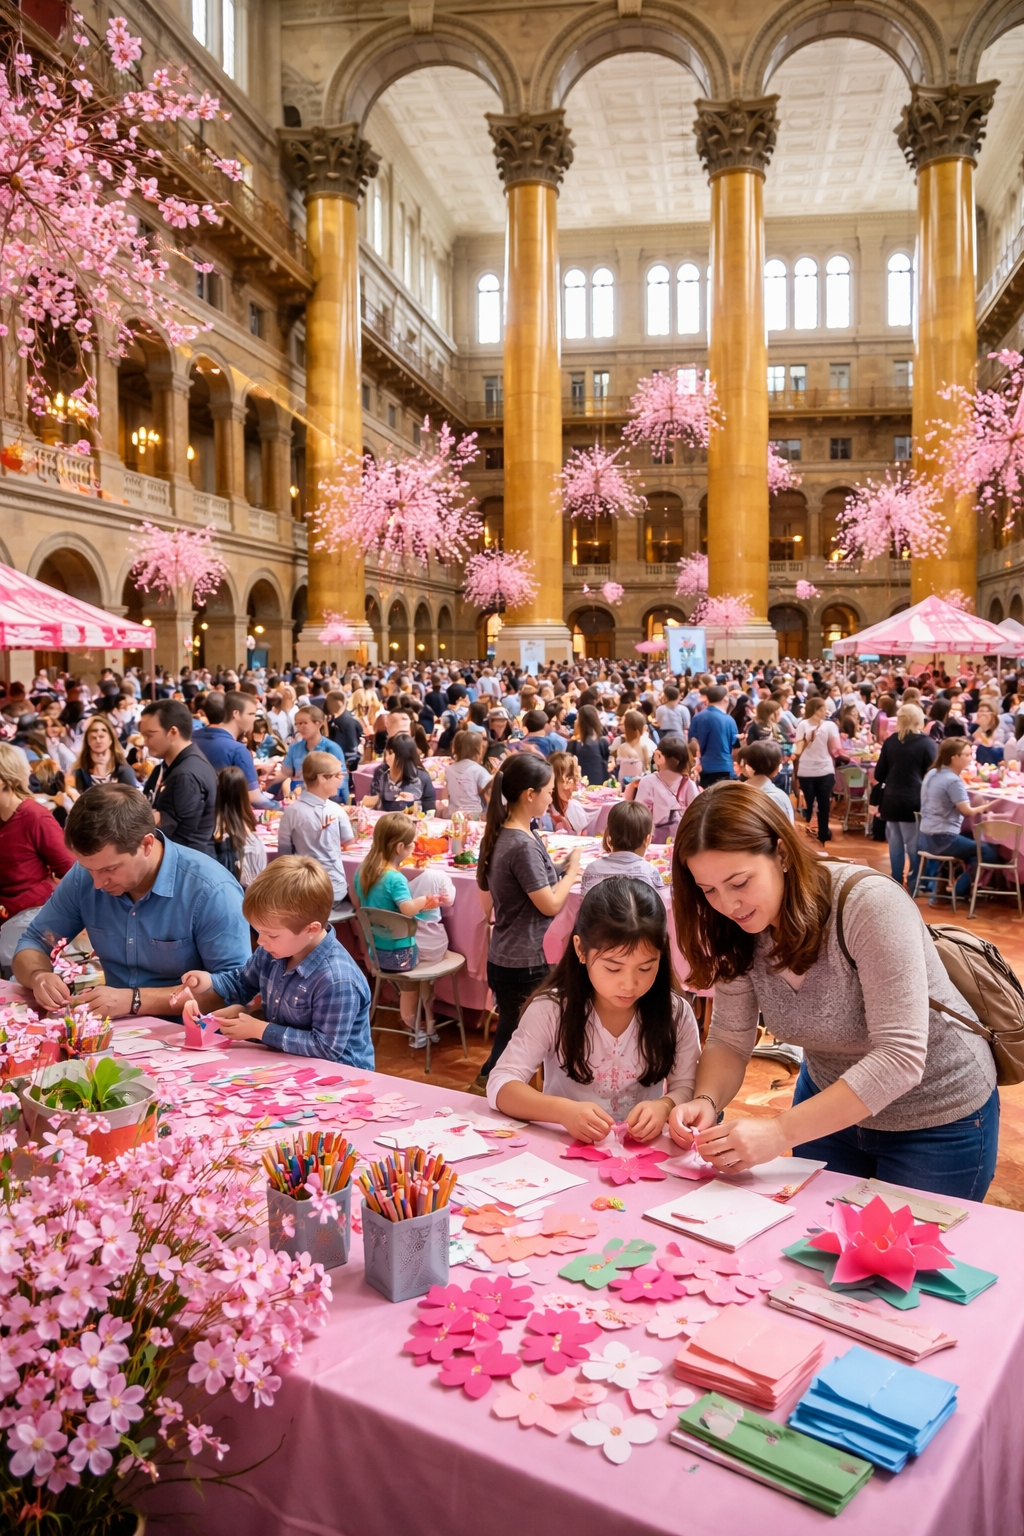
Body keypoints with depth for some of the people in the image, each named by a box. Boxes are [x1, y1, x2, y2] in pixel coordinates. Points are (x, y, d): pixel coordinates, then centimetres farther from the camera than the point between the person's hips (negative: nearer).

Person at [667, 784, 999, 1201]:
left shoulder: (869, 906, -33)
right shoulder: (741, 932, -14)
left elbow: (899, 1060, -36)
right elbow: (729, 1040, -8)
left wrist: (780, 1132, -41)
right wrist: (706, 1101, -30)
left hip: (936, 1120, -5)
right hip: (830, 1107, 5)